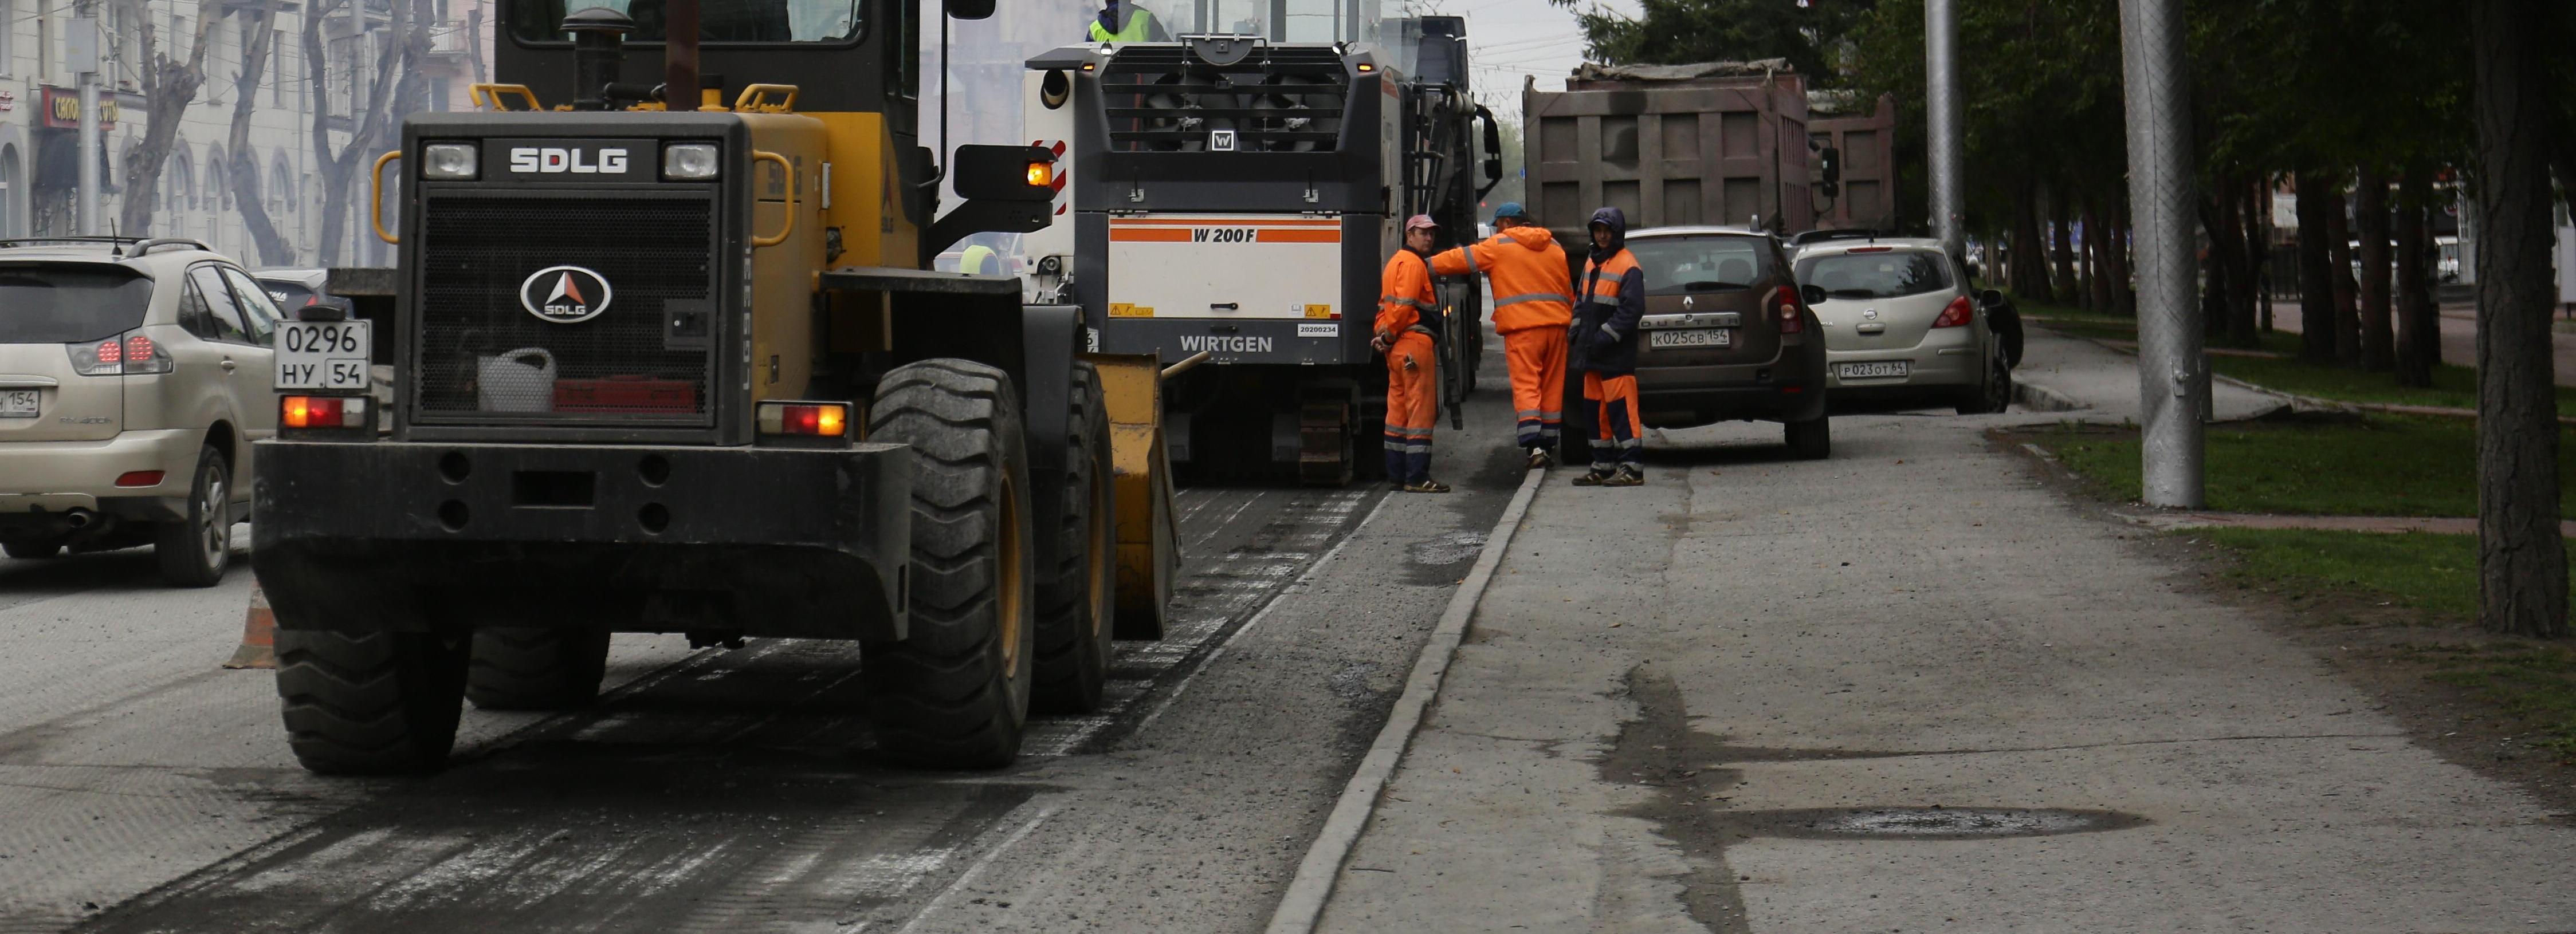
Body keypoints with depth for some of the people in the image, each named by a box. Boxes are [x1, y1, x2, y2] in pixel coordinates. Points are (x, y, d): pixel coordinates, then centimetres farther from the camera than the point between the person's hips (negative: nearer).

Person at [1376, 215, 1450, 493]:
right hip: (1414, 343, -10)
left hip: (1397, 347, 10)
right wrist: (1389, 336, -10)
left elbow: (1385, 304, 19)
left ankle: (1396, 475, 16)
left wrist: (1383, 335, 6)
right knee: (1421, 410, -8)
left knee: (1398, 411, 12)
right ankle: (1417, 478, -9)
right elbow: (1404, 305, -19)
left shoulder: (1396, 262, 22)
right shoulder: (1413, 264, -10)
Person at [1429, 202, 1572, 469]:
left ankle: (1534, 446, -20)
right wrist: (1569, 321, 28)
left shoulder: (1499, 246, 0)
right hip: (1556, 325, 5)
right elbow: (1569, 290, 20)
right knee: (1552, 388, 10)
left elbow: (1462, 259, 1)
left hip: (1522, 327, -5)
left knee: (1526, 387, -7)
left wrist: (1428, 265, 11)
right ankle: (1549, 446, 14)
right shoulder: (1554, 247, 17)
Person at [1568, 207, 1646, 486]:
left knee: (1621, 410, -10)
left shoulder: (1628, 267, -10)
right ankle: (1603, 467, 18)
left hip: (1617, 356, -9)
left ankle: (1632, 468, -9)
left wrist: (1605, 337, -20)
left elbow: (1631, 309, -17)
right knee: (1597, 411, 11)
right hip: (1592, 355, 9)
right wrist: (1575, 333, 13)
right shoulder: (1591, 263, 17)